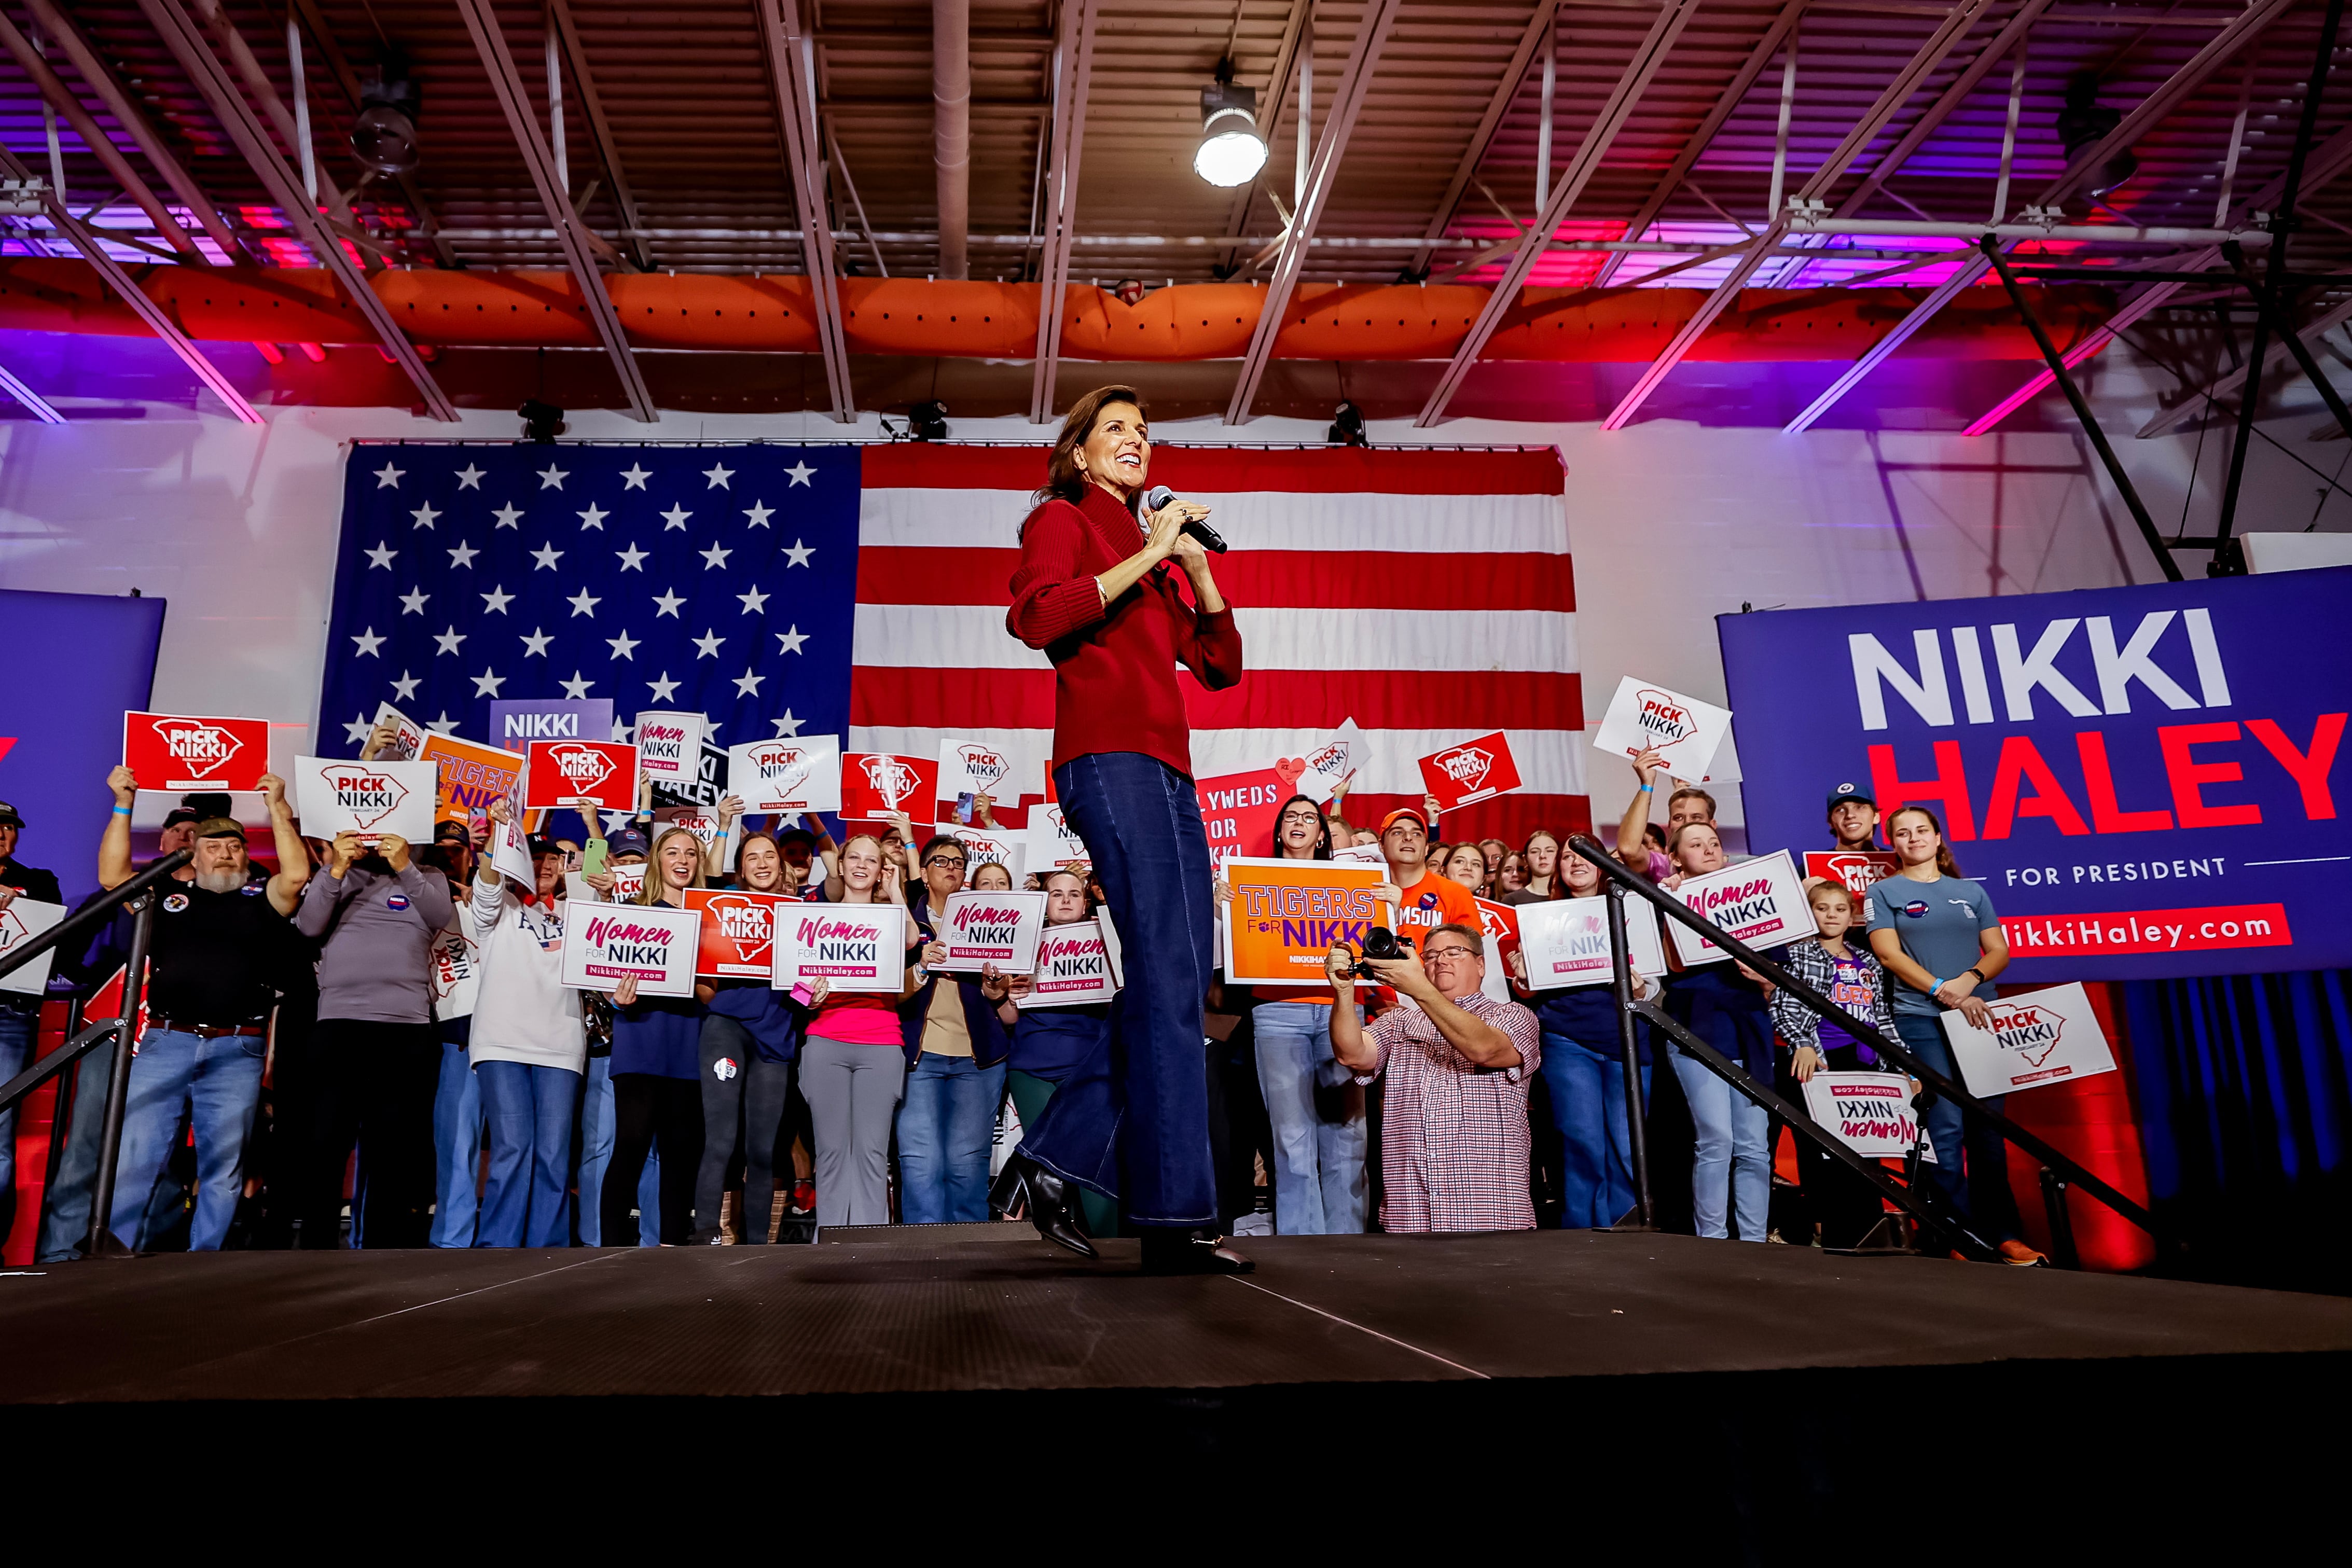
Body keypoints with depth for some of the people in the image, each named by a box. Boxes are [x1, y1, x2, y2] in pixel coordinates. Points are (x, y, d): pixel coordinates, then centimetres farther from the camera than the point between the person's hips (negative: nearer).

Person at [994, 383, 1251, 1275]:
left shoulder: (1154, 552, 27)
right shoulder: (1063, 521, 7)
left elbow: (1221, 667, 20)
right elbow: (1035, 617, -14)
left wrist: (1195, 564, 8)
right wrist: (1147, 556, -10)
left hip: (1164, 768, 8)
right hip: (1108, 757, -8)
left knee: (1178, 977, 4)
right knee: (1167, 977, -15)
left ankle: (1053, 1159, 11)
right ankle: (1176, 1218, -13)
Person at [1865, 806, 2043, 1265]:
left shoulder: (1972, 892, 16)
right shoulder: (1884, 893, 6)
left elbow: (1999, 951, 11)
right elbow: (1889, 954, -4)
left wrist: (1971, 979, -10)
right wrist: (1943, 990, -16)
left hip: (1980, 1017, 3)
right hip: (1921, 1020, -3)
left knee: (1987, 1127, 3)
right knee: (1946, 1128, -9)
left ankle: (2002, 1234, 8)